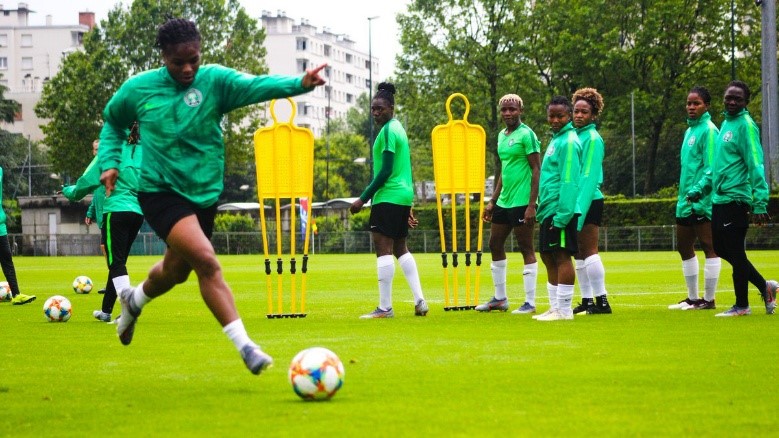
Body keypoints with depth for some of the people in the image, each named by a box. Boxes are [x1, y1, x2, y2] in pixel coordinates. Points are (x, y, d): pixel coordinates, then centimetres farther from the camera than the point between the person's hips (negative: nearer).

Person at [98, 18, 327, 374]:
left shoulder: (214, 80, -10)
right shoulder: (137, 89, -6)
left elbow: (255, 86, -28)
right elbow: (113, 122, 14)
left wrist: (300, 83, -45)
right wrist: (109, 162, 0)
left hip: (204, 194, 4)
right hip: (160, 192, -3)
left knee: (176, 271, 22)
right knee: (206, 261, -24)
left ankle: (134, 300, 56)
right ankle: (244, 345, -22)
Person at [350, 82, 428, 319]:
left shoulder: (388, 131, -13)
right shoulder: (398, 128, 17)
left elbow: (386, 170, -18)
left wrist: (364, 198, -16)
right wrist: (408, 207, 27)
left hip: (388, 197, -10)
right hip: (404, 195, 10)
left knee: (383, 248, -8)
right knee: (400, 247, 15)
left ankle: (385, 307, -10)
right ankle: (419, 300, 11)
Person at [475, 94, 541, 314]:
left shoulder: (526, 135, -10)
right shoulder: (502, 135, 15)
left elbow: (536, 170, -14)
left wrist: (532, 205, -20)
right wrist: (493, 201, 21)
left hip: (521, 202, -9)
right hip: (503, 202, 9)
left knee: (526, 249, -4)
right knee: (495, 245, 13)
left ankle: (530, 302, 0)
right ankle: (500, 298, 23)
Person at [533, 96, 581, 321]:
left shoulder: (568, 142, -12)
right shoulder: (556, 139, 18)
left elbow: (569, 181, -19)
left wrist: (562, 215, -22)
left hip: (562, 211, -10)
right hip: (549, 210, 10)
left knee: (562, 256, -8)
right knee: (548, 257, 13)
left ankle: (564, 310, -6)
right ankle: (555, 307, 19)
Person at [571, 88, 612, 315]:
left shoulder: (592, 139, -11)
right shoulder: (574, 136, 13)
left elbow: (589, 177, -16)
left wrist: (579, 209, -20)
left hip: (589, 201, -8)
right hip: (576, 202, 8)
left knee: (589, 251, -8)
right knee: (579, 253, 10)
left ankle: (601, 300, -6)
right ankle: (587, 300, 15)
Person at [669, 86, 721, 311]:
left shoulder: (708, 130, -10)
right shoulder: (690, 130, 17)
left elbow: (711, 168, -17)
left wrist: (698, 196, -21)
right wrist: (683, 196, 17)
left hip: (702, 202, -10)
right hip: (686, 202, 10)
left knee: (709, 247, -4)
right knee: (684, 247, 14)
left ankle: (708, 299, 0)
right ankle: (692, 298, 23)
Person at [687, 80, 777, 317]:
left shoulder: (746, 125, -11)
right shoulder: (725, 124, 16)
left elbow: (755, 166, -17)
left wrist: (760, 202, -23)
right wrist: (700, 189, 18)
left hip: (735, 198, -10)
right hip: (720, 198, 10)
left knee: (735, 252, -3)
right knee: (721, 248, 14)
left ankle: (742, 305, 8)